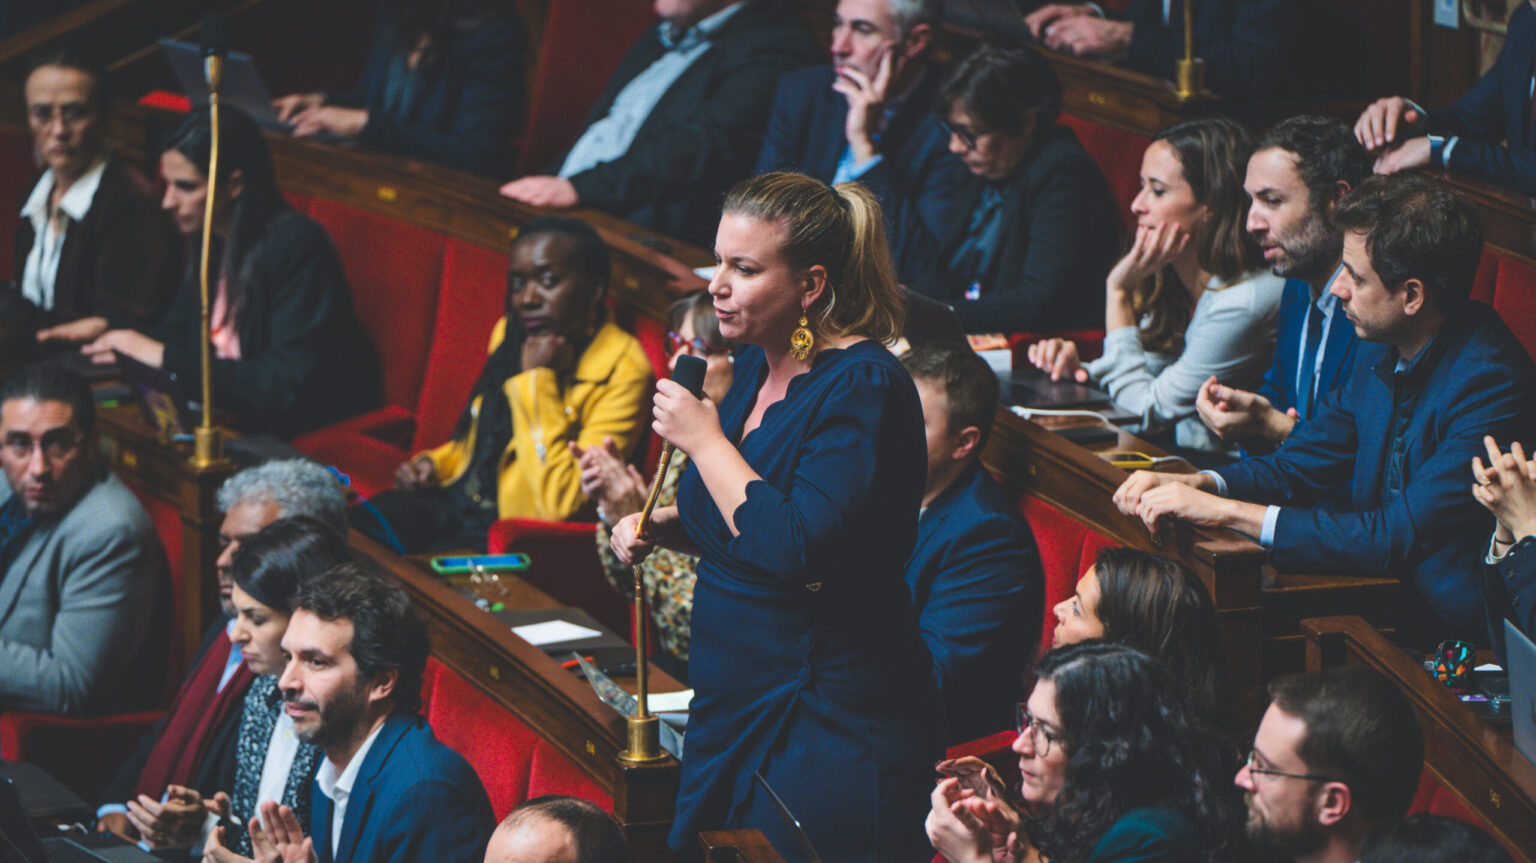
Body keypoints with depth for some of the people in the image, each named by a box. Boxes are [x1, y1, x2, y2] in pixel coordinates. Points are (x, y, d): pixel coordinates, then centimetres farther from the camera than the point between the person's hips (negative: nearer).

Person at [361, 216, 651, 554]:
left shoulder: (621, 370, -17)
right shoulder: (510, 332, 7)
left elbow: (560, 504, -25)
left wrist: (538, 379, -22)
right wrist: (435, 464, 5)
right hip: (458, 504, 7)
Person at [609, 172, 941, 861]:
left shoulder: (864, 387, -18)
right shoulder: (757, 365, 8)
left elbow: (797, 550, -29)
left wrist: (705, 440, -19)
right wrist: (659, 525, 5)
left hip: (827, 728, -9)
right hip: (733, 702, 9)